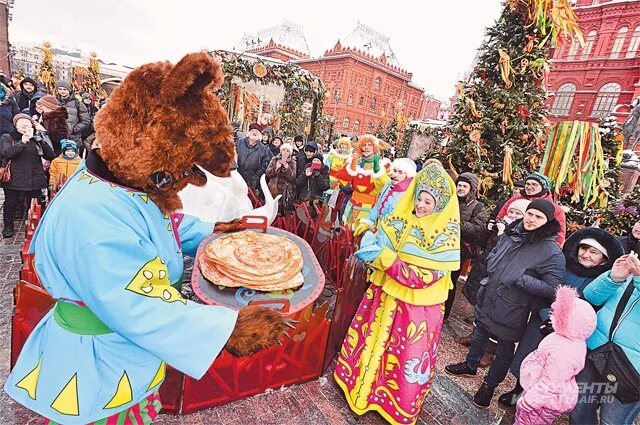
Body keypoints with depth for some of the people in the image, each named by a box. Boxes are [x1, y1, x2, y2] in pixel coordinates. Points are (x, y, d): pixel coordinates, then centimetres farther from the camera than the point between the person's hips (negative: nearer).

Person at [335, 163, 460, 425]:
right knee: (371, 339, 20)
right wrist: (371, 249, -23)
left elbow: (422, 276, -22)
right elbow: (377, 242, 1)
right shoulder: (401, 219, -2)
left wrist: (383, 256, -28)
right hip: (384, 294, 4)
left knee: (406, 357, 11)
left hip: (415, 307, -4)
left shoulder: (446, 237, -16)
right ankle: (361, 382, 47)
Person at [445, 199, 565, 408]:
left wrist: (519, 278, -26)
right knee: (480, 334, 26)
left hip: (510, 311, -5)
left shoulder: (552, 253, -21)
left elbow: (552, 288, -23)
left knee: (504, 350, 17)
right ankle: (470, 365, 51)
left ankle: (489, 385, 39)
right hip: (487, 299, 6)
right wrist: (491, 272, -2)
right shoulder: (512, 233, -4)